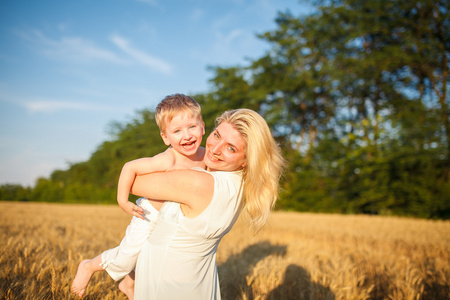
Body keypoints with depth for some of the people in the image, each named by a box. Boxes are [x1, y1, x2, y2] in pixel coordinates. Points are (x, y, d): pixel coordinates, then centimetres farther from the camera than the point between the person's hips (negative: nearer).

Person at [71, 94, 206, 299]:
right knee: (126, 258, 3)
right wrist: (122, 201, -28)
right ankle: (89, 266, 34)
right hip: (150, 215, -6)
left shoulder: (204, 156, -14)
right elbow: (130, 167, -30)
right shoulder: (167, 161, -35)